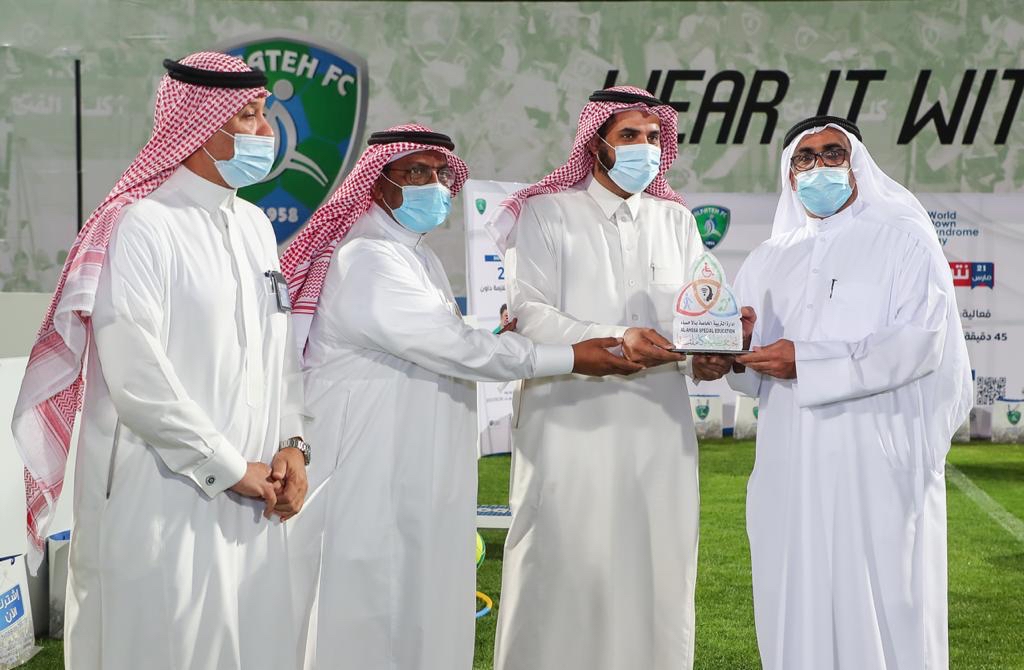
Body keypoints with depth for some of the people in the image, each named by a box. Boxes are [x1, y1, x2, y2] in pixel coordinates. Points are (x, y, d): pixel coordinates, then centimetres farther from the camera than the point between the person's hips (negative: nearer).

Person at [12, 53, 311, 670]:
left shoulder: (256, 226, 12)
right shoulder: (143, 226, -13)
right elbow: (137, 379, -18)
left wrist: (290, 444, 2)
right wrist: (229, 469, -12)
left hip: (251, 502, 7)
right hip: (165, 502, -7)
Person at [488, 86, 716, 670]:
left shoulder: (676, 221, 17)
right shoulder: (547, 214, 4)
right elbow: (529, 311, -7)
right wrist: (613, 341, -20)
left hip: (659, 427, 4)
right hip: (570, 425, -4)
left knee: (658, 575, 3)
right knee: (566, 571, -5)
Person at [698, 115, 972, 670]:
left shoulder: (903, 239, 3)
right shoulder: (767, 262, 17)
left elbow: (923, 342, -11)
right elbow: (749, 378, 13)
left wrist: (808, 360, -15)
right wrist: (738, 346, -11)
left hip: (877, 463, -4)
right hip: (791, 469, 4)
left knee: (882, 612, -4)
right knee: (797, 612, 5)